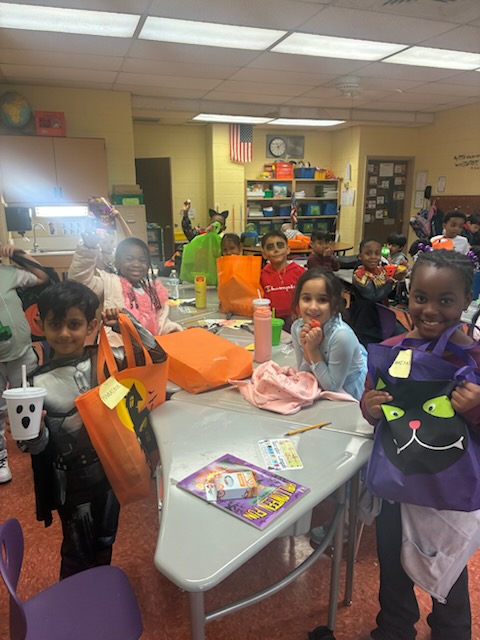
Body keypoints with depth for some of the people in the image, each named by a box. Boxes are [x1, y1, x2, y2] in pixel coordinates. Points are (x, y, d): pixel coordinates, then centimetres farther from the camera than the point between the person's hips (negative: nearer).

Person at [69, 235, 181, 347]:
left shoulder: (154, 289, 15)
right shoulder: (109, 283, 1)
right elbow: (80, 278, -14)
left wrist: (171, 330, 1)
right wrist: (87, 249, -25)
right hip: (118, 347, -5)